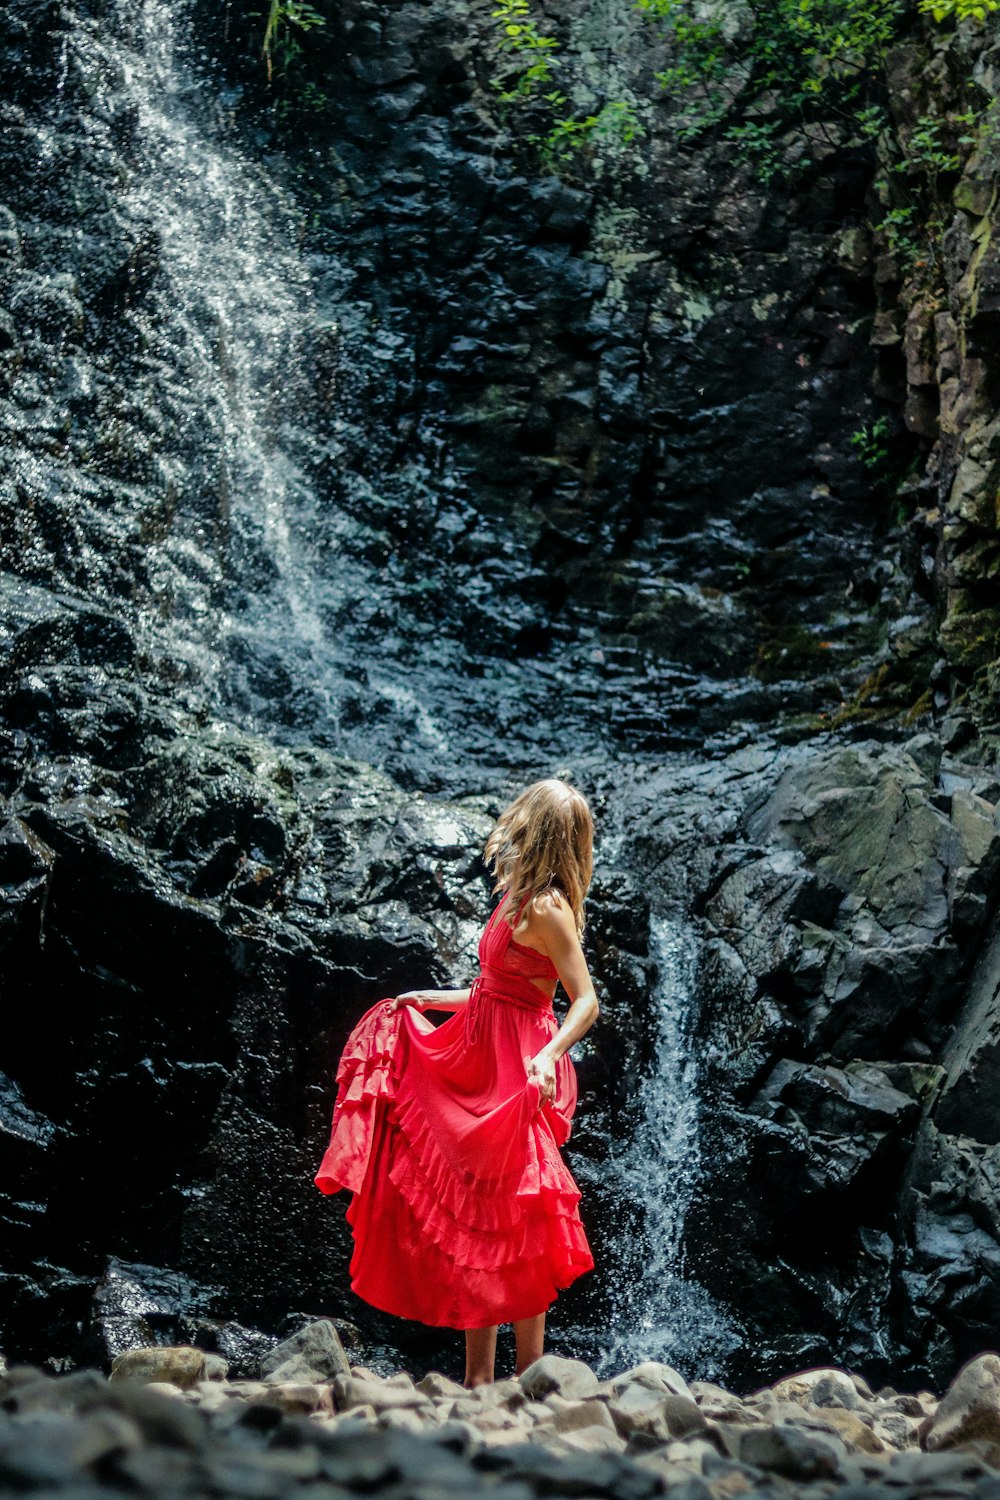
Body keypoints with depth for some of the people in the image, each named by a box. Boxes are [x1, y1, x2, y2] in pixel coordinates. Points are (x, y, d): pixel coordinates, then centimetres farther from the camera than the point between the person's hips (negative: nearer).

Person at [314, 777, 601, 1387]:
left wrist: (549, 1055, -36)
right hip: (479, 1066, 9)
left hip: (515, 1076, -9)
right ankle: (478, 1382, 20)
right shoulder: (521, 896, 10)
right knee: (473, 1223, 11)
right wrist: (435, 999, 27)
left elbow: (586, 1001, -21)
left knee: (511, 1229, -2)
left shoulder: (546, 907, -16)